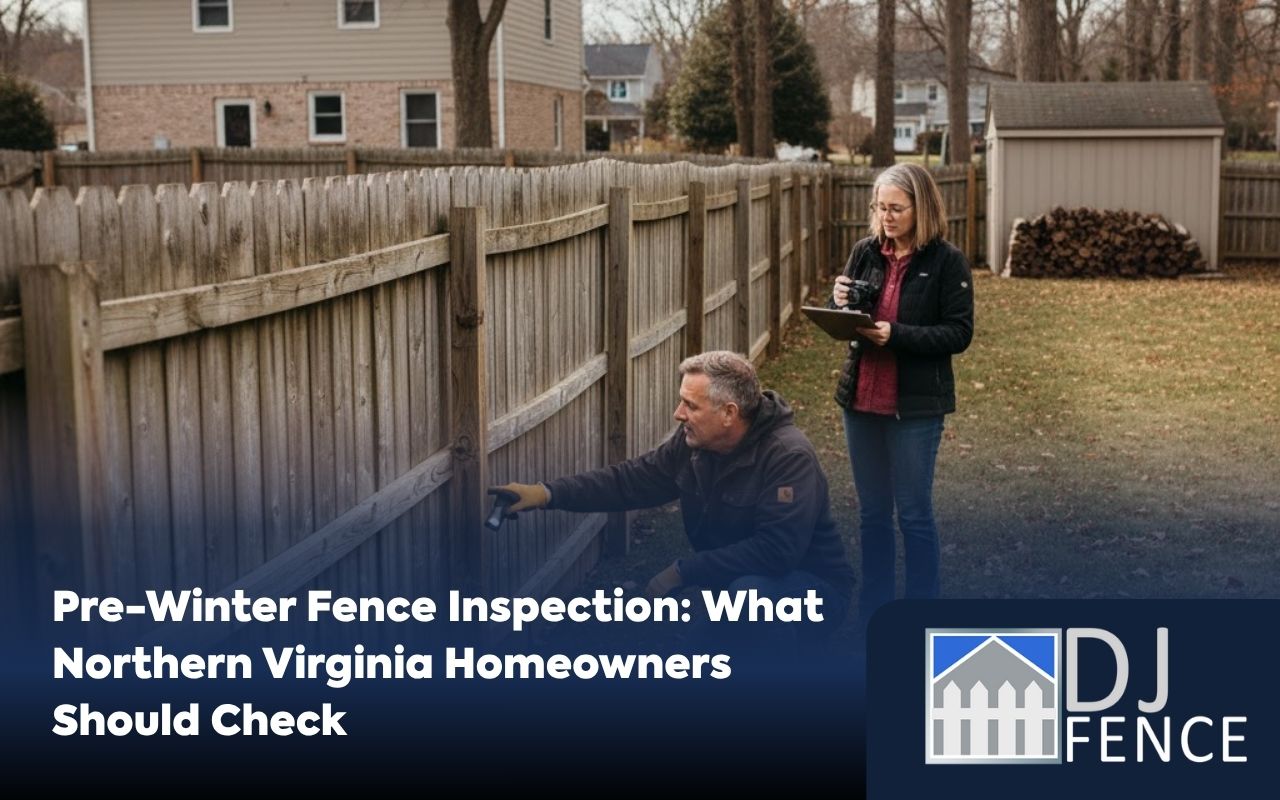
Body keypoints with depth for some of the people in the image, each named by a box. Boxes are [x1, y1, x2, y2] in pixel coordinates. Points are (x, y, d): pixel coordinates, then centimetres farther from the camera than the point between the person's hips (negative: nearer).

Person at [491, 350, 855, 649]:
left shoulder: (789, 457, -28)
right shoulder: (693, 442, -6)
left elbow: (776, 550, -35)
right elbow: (631, 479, -1)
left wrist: (684, 570, -32)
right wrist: (548, 493, -12)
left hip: (810, 587, -7)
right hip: (734, 581, 8)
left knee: (750, 593, -39)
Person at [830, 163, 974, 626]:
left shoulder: (947, 262, -9)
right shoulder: (865, 253, 4)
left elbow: (959, 333, -12)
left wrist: (896, 334, -23)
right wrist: (840, 304, -11)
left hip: (916, 405, -5)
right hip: (861, 397, 5)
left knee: (914, 513, 3)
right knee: (872, 512, 13)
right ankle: (873, 611, 24)